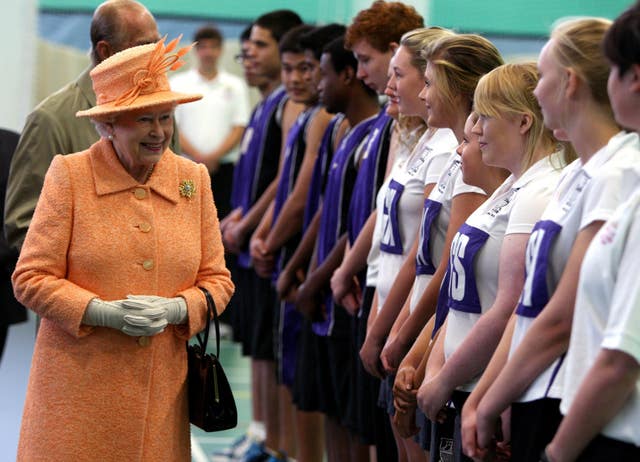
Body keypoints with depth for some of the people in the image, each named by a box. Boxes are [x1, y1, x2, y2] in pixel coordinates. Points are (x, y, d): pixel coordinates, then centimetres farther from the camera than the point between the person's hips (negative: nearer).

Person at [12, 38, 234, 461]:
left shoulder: (193, 180, 7)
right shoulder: (70, 176, -3)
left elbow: (217, 280, 10)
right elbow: (30, 279, -4)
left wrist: (174, 309, -10)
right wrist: (105, 312, -16)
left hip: (161, 390, 3)